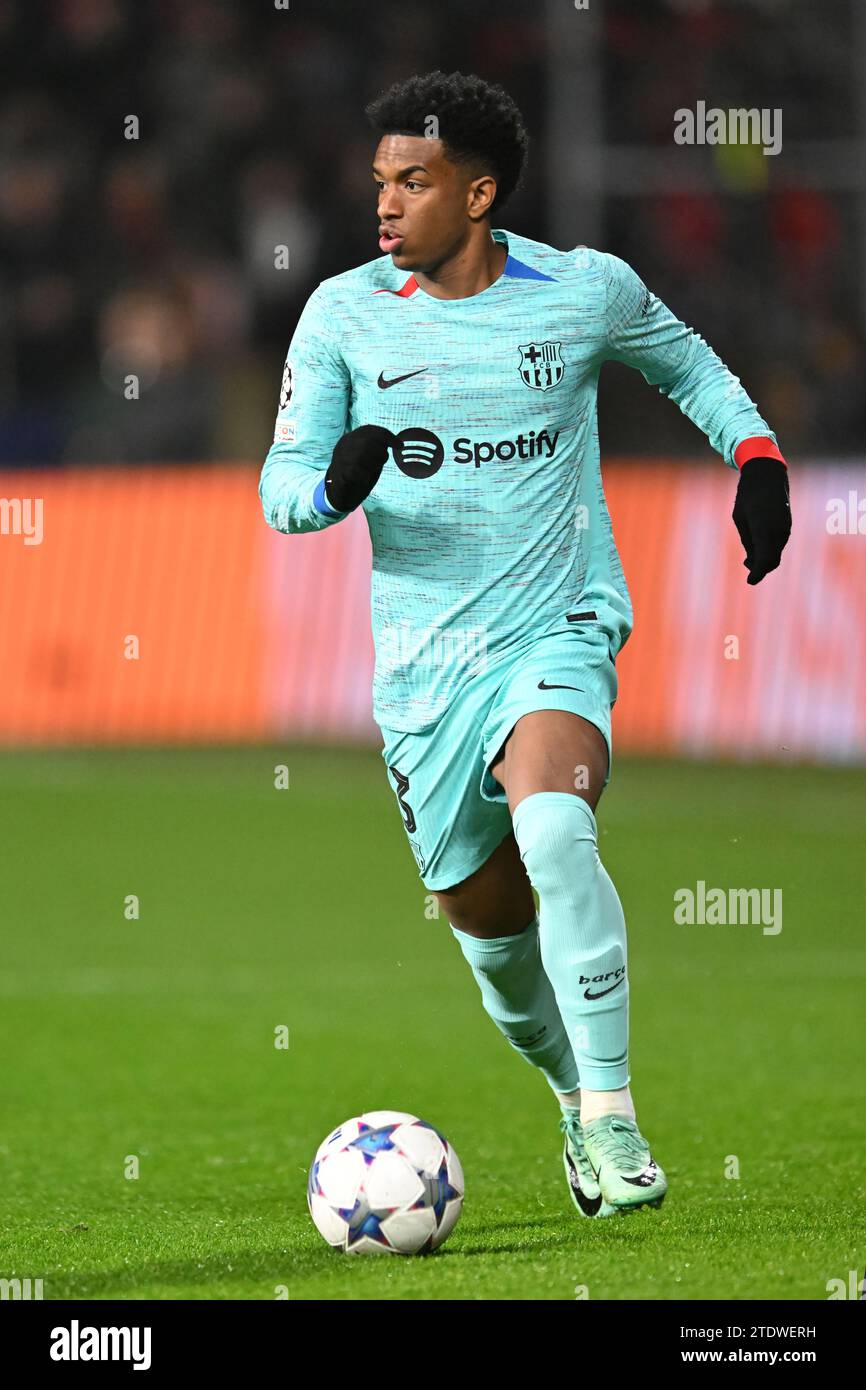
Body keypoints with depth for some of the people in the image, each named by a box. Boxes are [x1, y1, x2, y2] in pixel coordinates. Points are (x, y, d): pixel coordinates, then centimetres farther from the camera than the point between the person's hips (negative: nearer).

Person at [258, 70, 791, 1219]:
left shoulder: (586, 289, -3)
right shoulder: (345, 314, -2)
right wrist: (335, 487, -22)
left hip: (558, 632, -3)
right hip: (423, 659, 3)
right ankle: (576, 1092, 38)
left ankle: (613, 1118, -24)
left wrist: (757, 458, 5)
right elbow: (280, 484, 1)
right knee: (485, 916, 9)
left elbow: (684, 361, 19)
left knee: (554, 833, -31)